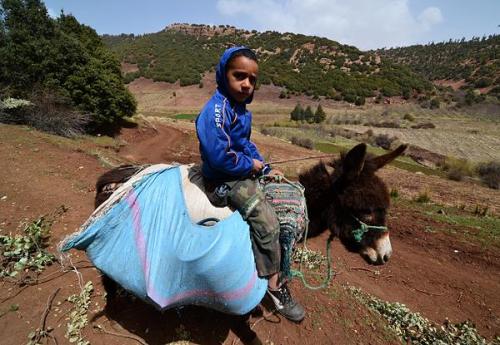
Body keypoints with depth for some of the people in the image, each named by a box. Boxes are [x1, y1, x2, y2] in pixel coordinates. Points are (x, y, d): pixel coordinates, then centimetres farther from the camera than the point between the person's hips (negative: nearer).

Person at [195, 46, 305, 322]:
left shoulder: (240, 108, 9)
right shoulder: (217, 109, -22)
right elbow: (219, 156, -30)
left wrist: (265, 168, 6)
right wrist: (252, 165, -16)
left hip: (243, 172, 10)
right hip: (224, 181, -10)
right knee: (267, 221, -21)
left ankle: (283, 254, 29)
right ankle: (274, 285, 0)